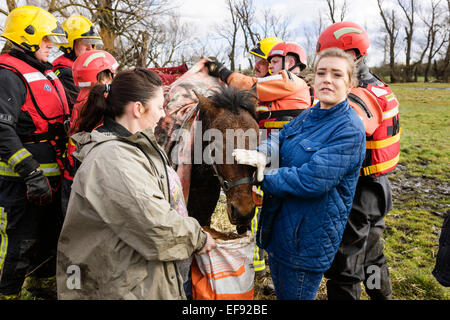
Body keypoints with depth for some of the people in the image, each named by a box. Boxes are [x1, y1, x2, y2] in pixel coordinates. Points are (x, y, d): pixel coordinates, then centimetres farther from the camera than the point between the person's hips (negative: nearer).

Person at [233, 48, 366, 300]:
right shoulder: (308, 116, 7)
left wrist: (263, 177, -18)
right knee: (280, 292, 26)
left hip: (308, 240, -8)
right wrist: (262, 153, -24)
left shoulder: (350, 130, -19)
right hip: (277, 228, 8)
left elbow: (312, 180, -27)